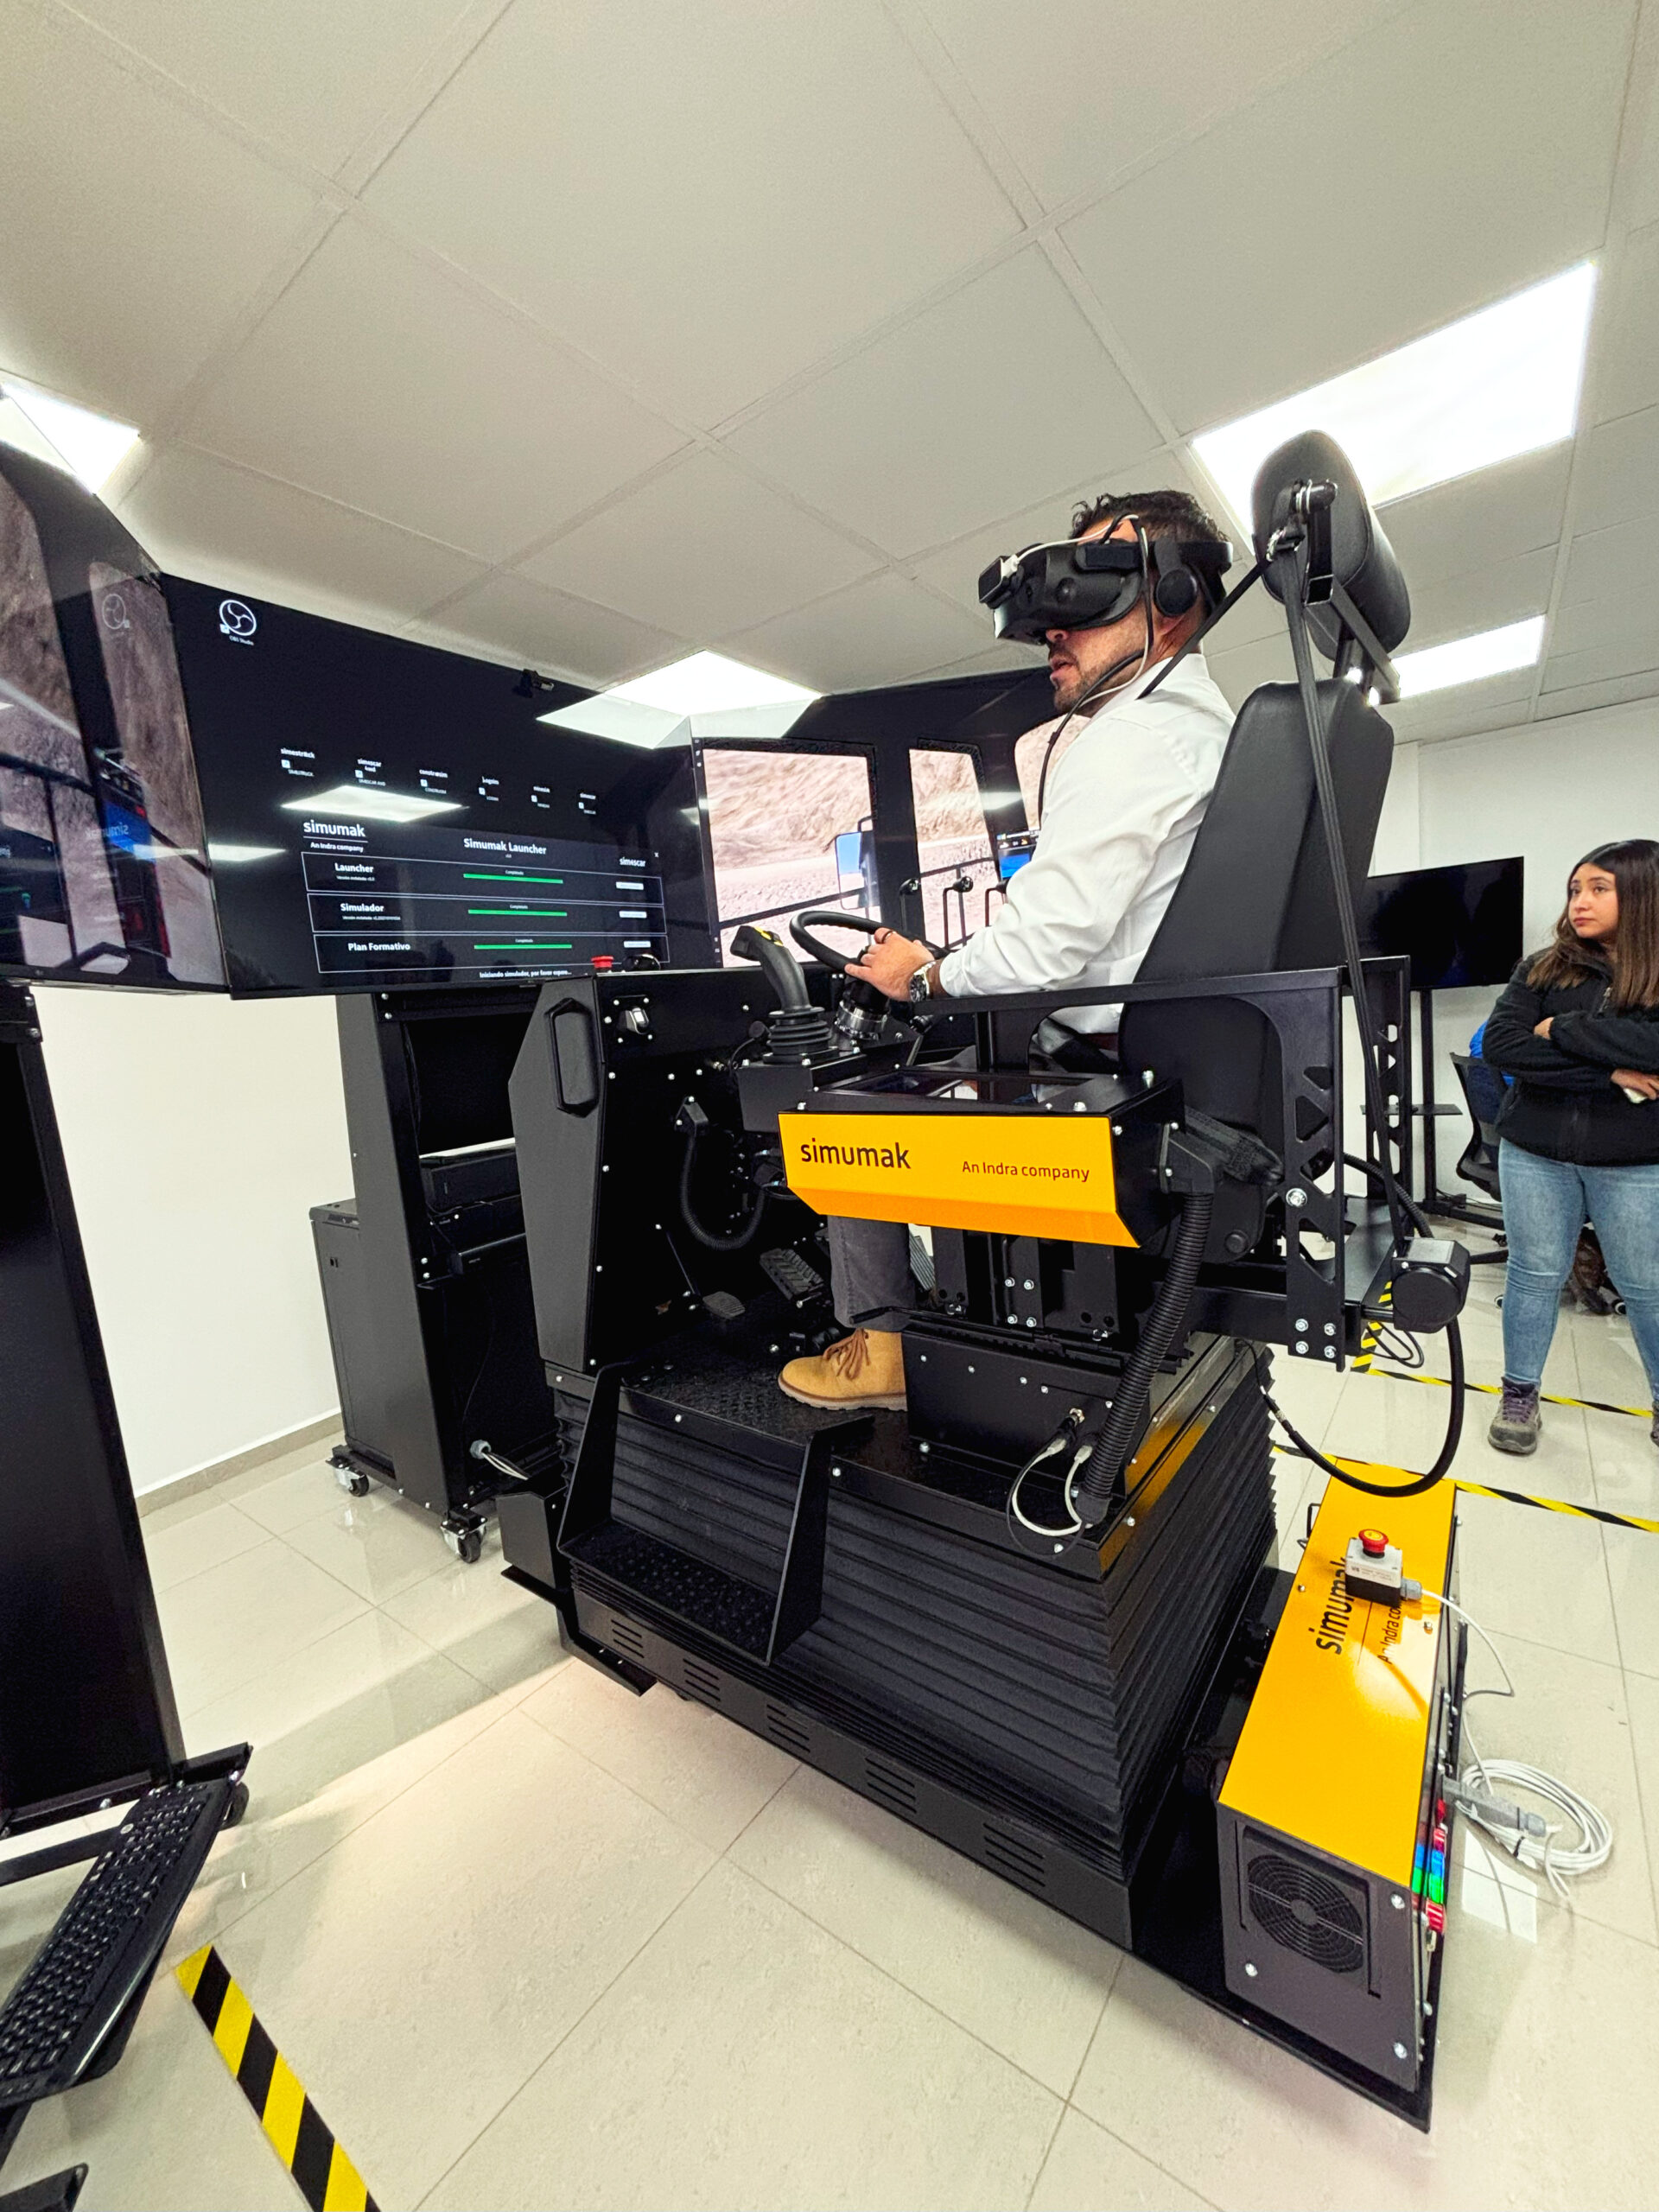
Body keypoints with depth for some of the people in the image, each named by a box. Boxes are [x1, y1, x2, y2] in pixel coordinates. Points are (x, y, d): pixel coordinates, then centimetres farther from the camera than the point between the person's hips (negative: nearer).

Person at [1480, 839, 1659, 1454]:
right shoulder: (1544, 969, 2)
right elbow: (1498, 1044, -11)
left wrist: (1564, 1029, -16)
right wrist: (1609, 1072, -17)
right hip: (1536, 1154, 1)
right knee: (1535, 1275, 9)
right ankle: (1520, 1393, 24)